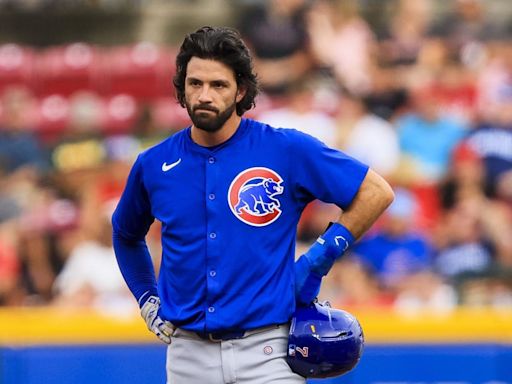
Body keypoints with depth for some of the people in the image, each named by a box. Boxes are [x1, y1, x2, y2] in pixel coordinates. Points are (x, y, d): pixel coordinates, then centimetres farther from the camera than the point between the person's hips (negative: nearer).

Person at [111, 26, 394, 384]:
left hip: (267, 351, -3)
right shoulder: (153, 165, 5)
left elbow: (377, 192, 1)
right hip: (189, 353, 3)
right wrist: (147, 300, 15)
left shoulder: (287, 149, -4)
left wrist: (320, 258, -4)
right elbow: (126, 236, 26)